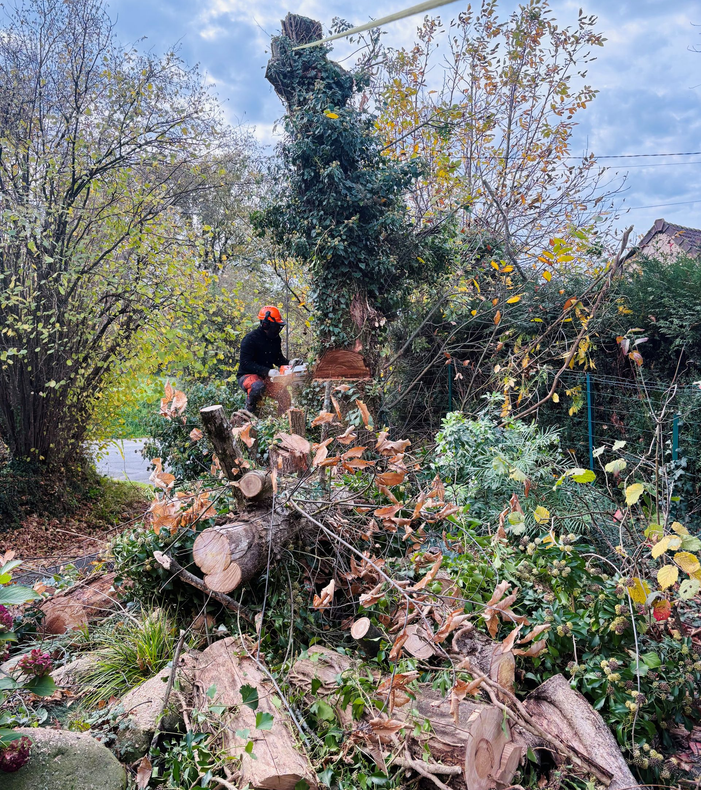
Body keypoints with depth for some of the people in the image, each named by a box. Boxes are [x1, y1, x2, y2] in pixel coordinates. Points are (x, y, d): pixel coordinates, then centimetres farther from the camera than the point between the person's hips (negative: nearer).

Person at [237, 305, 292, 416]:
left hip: (267, 377, 6)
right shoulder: (250, 339, -19)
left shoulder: (275, 338, 4)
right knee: (258, 386, -38)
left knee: (285, 397, -13)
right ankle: (250, 410, -12)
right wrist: (267, 371, -30)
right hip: (248, 376, -6)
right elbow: (245, 363, -24)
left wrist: (289, 363, -7)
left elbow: (278, 358, 16)